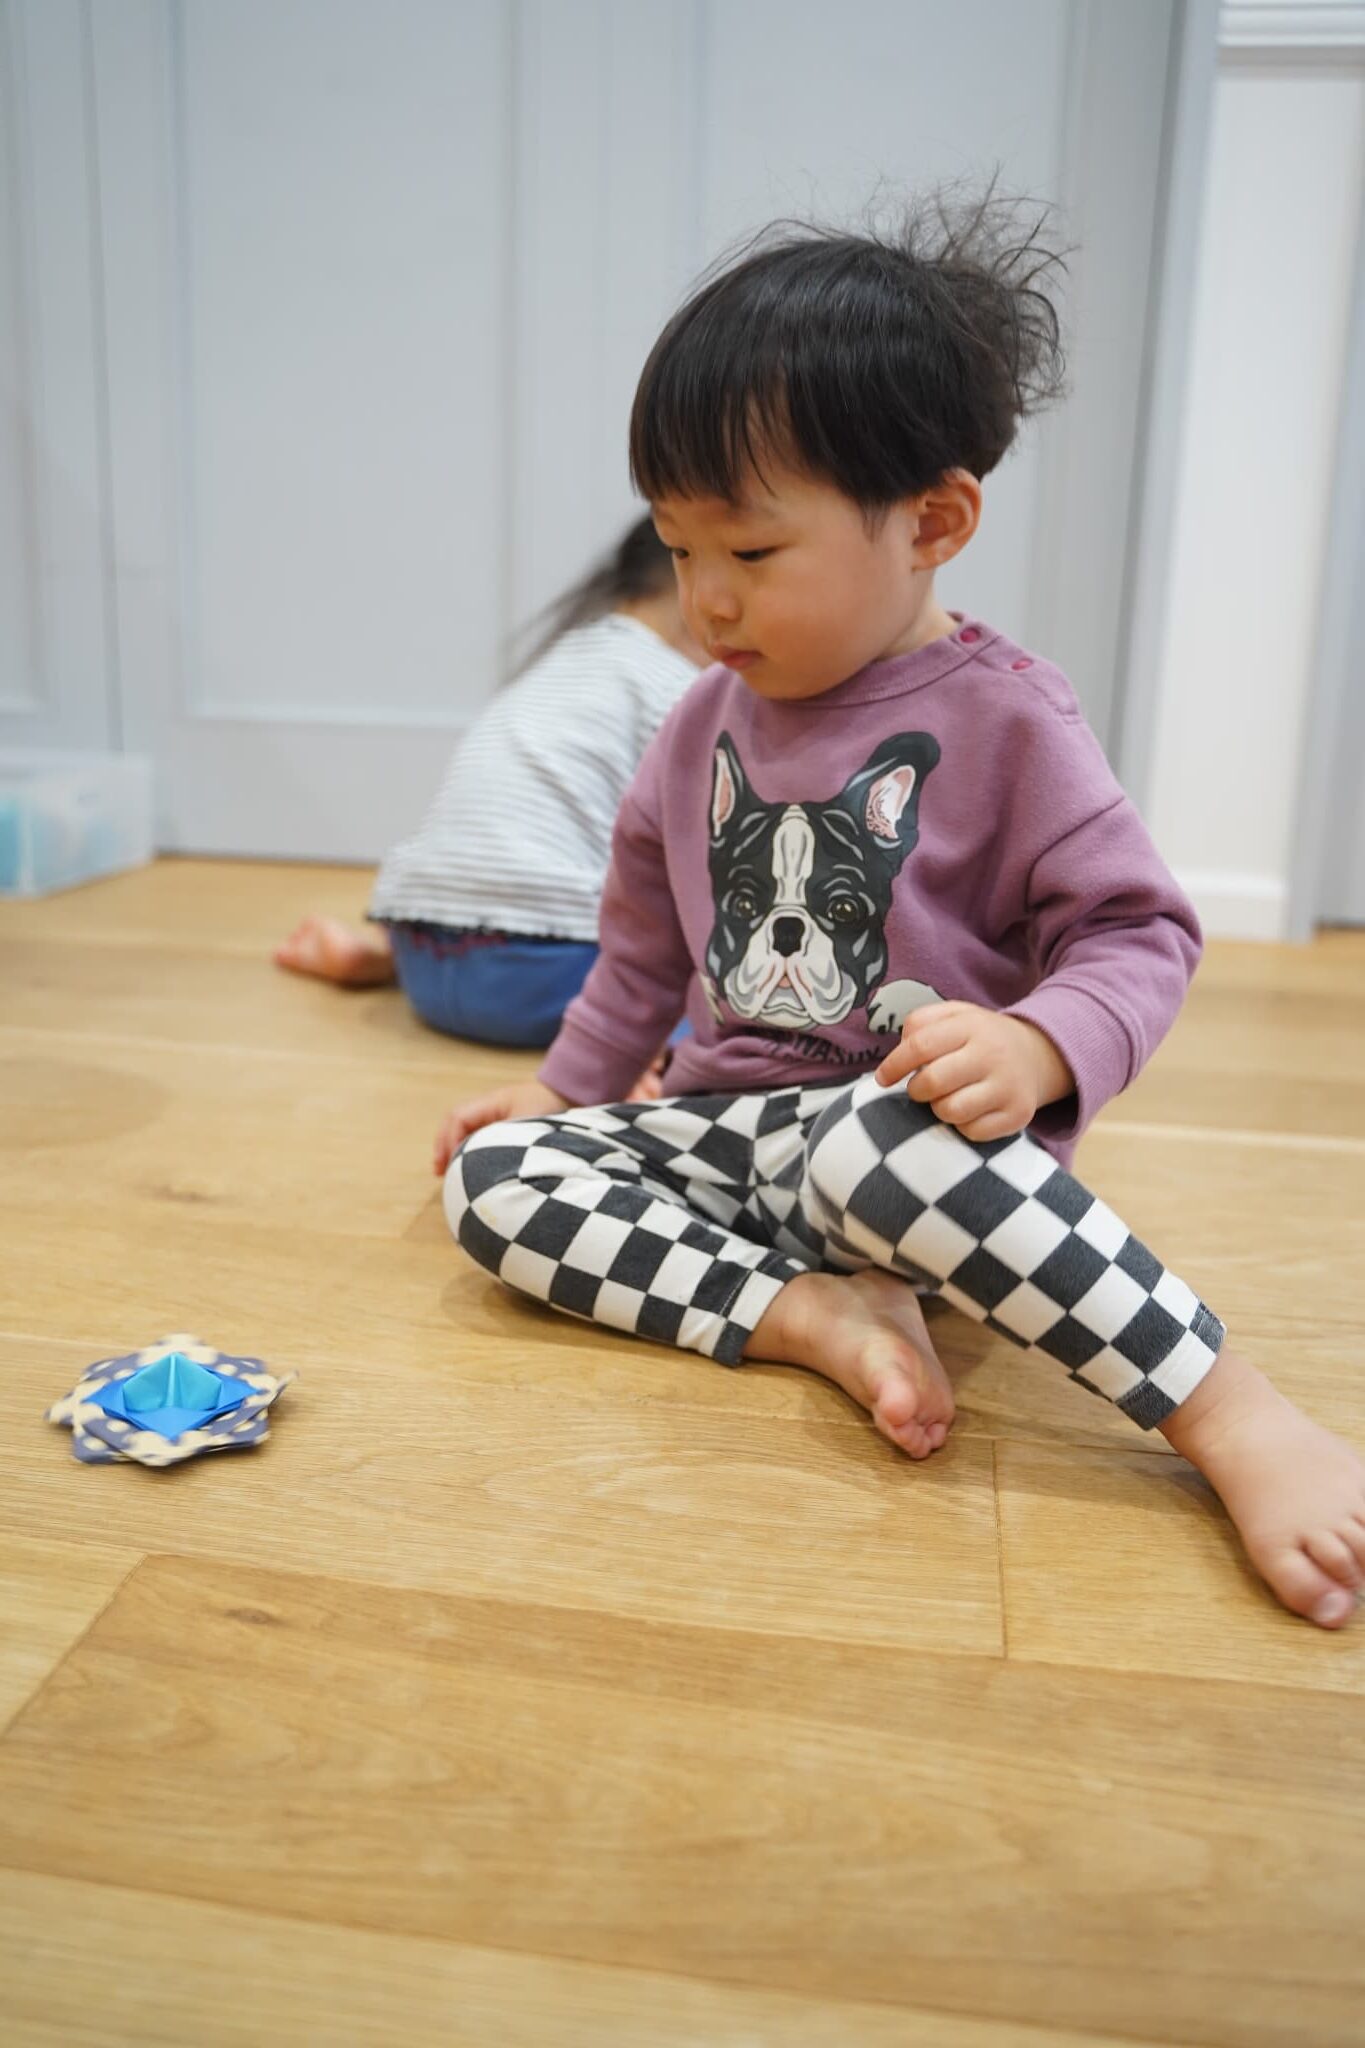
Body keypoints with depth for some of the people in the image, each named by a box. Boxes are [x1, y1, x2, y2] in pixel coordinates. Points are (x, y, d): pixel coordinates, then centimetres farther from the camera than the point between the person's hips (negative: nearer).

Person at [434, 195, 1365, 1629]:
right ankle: (821, 1313, -21)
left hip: (903, 1124, -6)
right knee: (490, 1178, -10)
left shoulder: (1002, 718, -9)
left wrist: (1038, 1047, -28)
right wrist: (565, 1086, 20)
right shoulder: (709, 719, 10)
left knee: (878, 1146, -41)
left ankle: (1236, 1419, -28)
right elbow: (647, 938, 21)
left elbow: (1136, 930, -8)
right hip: (726, 1126, 7)